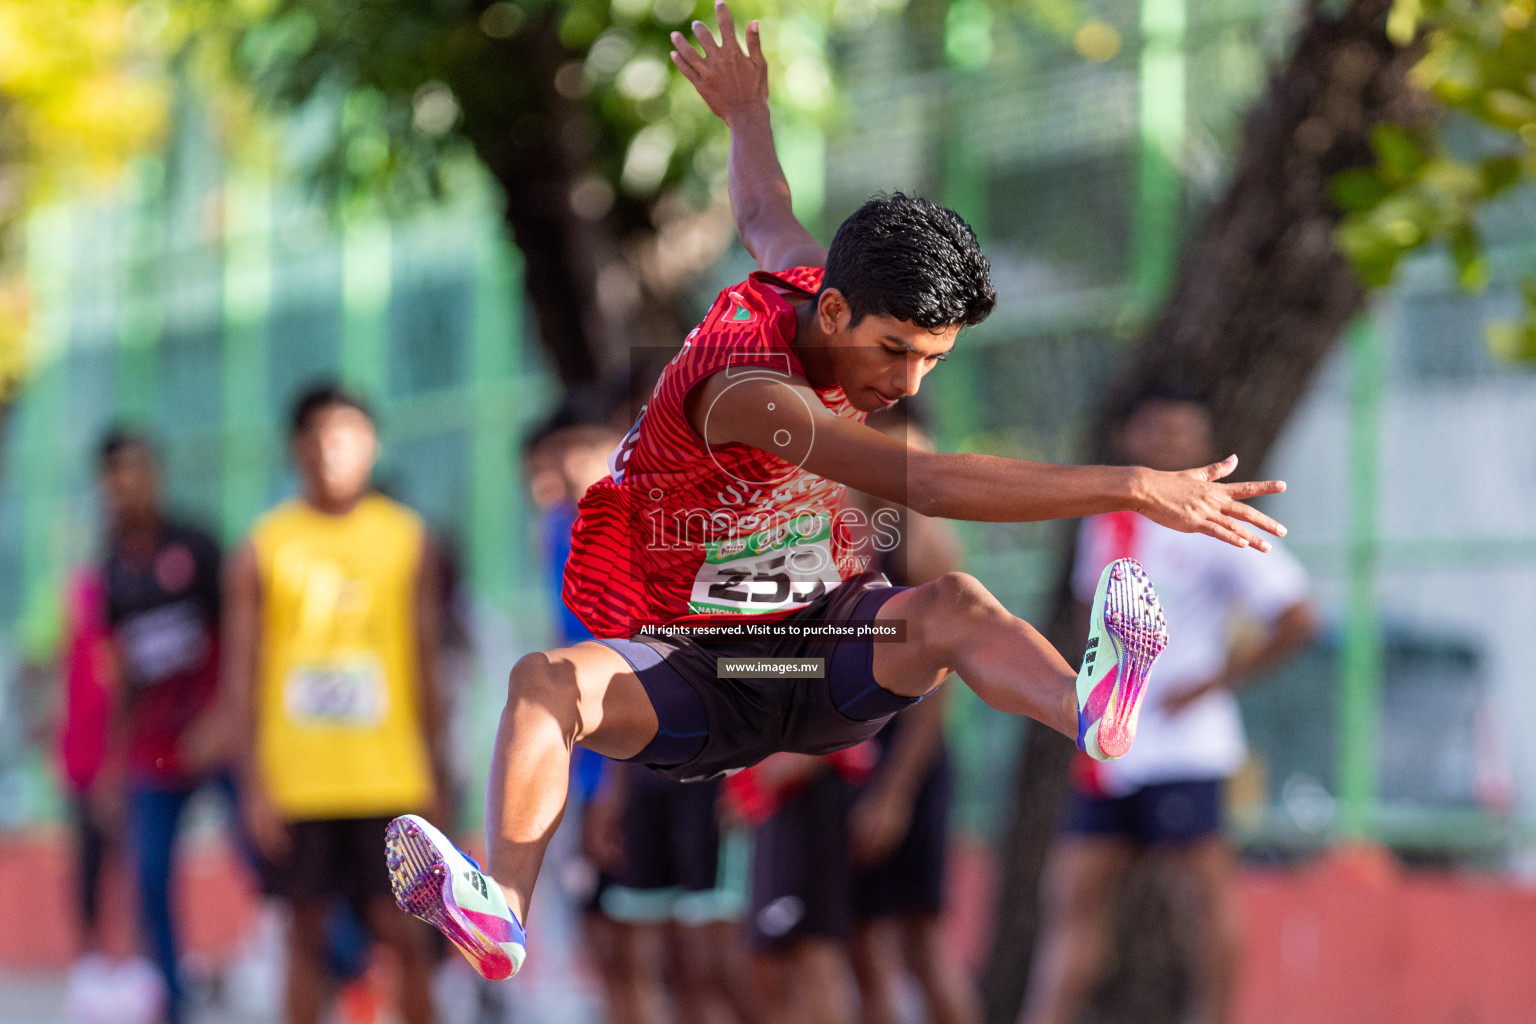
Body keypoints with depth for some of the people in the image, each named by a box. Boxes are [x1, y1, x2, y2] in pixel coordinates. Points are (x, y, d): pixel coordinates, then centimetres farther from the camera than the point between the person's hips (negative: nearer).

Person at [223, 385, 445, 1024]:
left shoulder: (407, 539, 6)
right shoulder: (265, 546, 2)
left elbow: (426, 659, 8)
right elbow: (242, 671, 2)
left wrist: (432, 765, 3)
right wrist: (252, 781, -5)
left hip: (389, 778, 0)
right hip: (296, 780, 0)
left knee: (403, 932, -3)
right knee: (307, 932, 5)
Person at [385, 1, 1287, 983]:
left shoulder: (816, 286, -3)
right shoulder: (746, 389, -30)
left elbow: (767, 219, 23)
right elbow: (926, 483, -43)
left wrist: (749, 114, 44)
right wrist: (1134, 488, -48)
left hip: (825, 652, 5)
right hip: (692, 670, -5)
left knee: (952, 604, -29)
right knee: (550, 682, -37)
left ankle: (1094, 713, -60)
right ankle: (503, 914, -55)